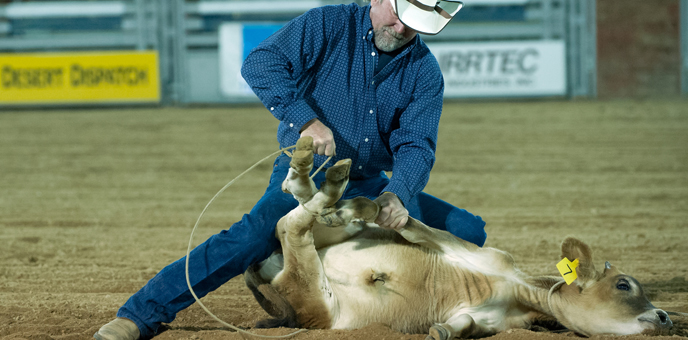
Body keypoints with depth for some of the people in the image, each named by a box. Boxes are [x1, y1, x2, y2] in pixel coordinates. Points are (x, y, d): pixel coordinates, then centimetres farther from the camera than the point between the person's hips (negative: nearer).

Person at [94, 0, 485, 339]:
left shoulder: (425, 72, 2)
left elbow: (416, 146, -7)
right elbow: (260, 64, -19)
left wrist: (397, 195, -29)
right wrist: (305, 119, -33)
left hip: (371, 188, 5)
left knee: (468, 231, -2)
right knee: (255, 234, -33)